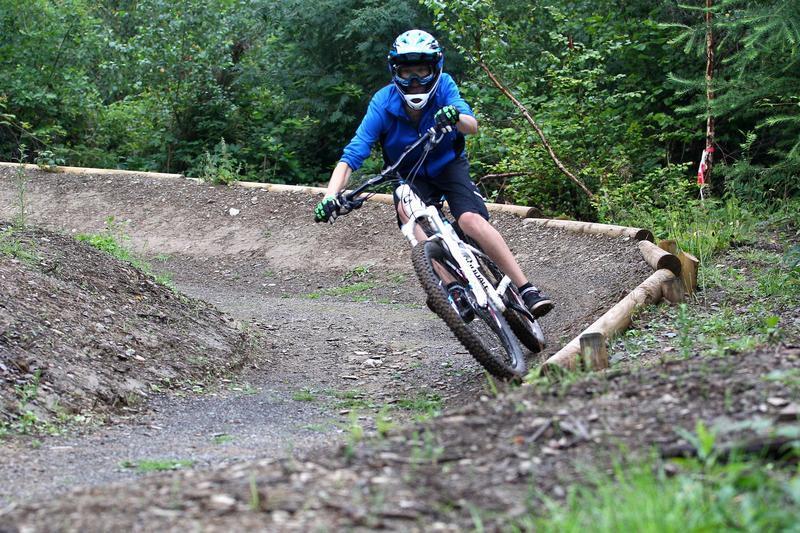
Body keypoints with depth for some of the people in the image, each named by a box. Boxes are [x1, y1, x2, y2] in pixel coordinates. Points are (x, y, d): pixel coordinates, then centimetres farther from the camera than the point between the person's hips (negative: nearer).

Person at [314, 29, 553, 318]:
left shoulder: (443, 86, -20)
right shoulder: (383, 103, -21)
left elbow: (472, 126, -34)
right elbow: (352, 155, -27)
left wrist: (455, 116, -58)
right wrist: (330, 197, -42)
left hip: (449, 166, -1)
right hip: (411, 177, 1)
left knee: (471, 220, -28)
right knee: (405, 208, -33)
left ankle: (527, 289, -24)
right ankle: (453, 287, -38)